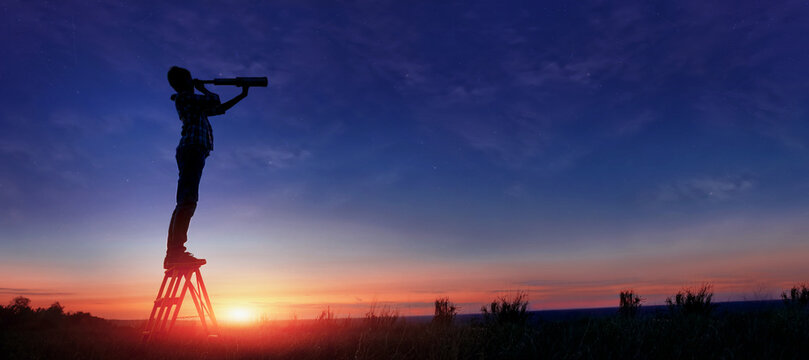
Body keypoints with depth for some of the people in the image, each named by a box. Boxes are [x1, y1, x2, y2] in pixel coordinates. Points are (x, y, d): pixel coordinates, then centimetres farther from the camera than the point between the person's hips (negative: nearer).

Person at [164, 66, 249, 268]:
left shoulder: (194, 103, 30)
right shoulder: (184, 97, 3)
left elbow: (220, 109, 36)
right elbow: (214, 101, -5)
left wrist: (242, 95, 39)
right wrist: (202, 88, 15)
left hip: (191, 152, 10)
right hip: (192, 149, -10)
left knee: (185, 202, 4)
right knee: (188, 200, -20)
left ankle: (173, 254, 1)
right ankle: (176, 251, -30)